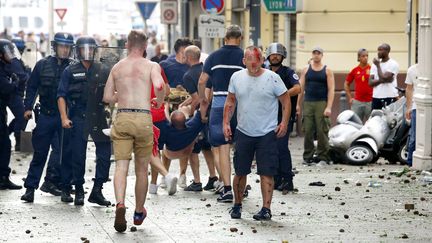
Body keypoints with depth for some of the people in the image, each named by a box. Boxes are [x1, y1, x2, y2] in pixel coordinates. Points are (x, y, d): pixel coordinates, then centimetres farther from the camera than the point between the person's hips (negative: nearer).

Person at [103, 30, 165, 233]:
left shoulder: (117, 67, 11)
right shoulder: (151, 66, 2)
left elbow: (107, 97, 12)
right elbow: (159, 86, -17)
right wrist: (159, 102, 2)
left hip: (122, 119, 1)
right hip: (143, 119, -1)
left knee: (121, 166, -3)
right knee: (142, 169, 13)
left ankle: (120, 205, -28)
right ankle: (139, 212, 25)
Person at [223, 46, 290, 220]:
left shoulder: (272, 78, -7)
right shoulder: (237, 77, 3)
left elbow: (286, 100, -1)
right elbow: (230, 102, 13)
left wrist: (284, 123, -9)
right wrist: (226, 123, 5)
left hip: (267, 134, -3)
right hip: (243, 132, 3)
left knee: (266, 173, -5)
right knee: (240, 172, 8)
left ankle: (266, 209, -1)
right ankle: (237, 205, 23)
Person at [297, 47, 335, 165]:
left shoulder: (327, 71, 4)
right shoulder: (306, 70, 11)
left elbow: (331, 90, -2)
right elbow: (301, 87, 12)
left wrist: (329, 107, -11)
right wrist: (298, 104, 5)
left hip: (322, 103, -2)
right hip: (308, 103, 2)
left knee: (322, 131, -5)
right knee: (307, 131, 1)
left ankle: (323, 157, 1)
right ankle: (307, 157, 9)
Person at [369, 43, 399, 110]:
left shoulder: (393, 64, -5)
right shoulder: (375, 65, 13)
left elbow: (384, 78, -16)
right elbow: (370, 82, 5)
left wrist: (378, 66, -6)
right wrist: (381, 80, -12)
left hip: (389, 98, -6)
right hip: (376, 97, 6)